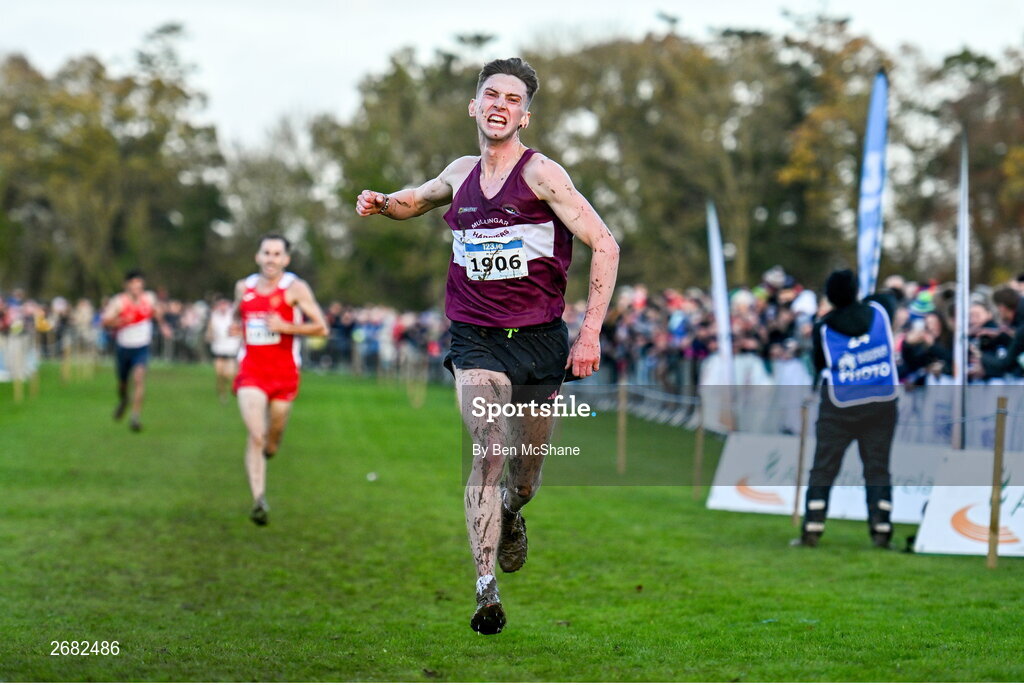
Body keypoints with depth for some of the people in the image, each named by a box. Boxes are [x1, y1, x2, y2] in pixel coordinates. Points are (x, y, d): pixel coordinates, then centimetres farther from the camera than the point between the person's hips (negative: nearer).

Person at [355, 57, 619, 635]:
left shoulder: (540, 173, -8)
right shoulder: (460, 174, 7)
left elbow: (605, 245, -10)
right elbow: (415, 201, 30)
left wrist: (591, 334, -14)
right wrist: (382, 202, 6)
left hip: (539, 341, -2)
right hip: (477, 342, 2)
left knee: (528, 469, 11)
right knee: (489, 450, -19)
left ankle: (512, 518, 48)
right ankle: (486, 590, -19)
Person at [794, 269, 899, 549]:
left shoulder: (823, 329, -8)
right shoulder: (879, 311, -3)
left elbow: (819, 365, 1)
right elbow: (889, 297, 21)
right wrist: (864, 299, 34)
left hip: (839, 406, -1)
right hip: (882, 403, 2)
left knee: (823, 468, 4)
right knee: (878, 467, 6)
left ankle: (812, 530, 1)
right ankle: (881, 530, -1)